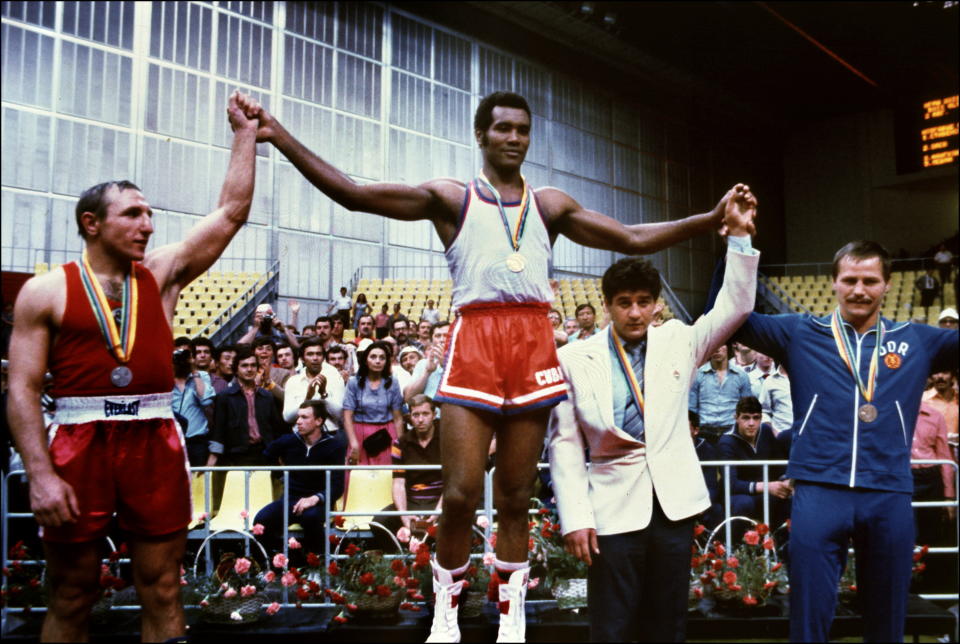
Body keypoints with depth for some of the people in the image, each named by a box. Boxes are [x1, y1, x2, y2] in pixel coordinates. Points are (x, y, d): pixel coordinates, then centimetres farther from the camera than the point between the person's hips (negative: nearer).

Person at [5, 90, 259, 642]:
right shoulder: (46, 291, 1)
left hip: (155, 443, 2)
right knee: (71, 599, 9)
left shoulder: (162, 274, 9)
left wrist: (245, 134, 7)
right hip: (79, 445, -2)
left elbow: (232, 213, 8)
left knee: (162, 592, 7)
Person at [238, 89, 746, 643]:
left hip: (535, 345, 3)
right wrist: (280, 137, -9)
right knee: (461, 494, -8)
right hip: (474, 342, -2)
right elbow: (352, 193, 0)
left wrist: (714, 219, 9)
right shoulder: (449, 198, 9)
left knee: (516, 497, 7)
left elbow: (635, 239, 18)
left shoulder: (551, 205, 18)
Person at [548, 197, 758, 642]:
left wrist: (739, 236, -5)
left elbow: (735, 305, 4)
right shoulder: (575, 359, -2)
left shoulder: (677, 341, 7)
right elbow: (565, 444, -3)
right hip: (613, 509, -2)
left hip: (673, 503, 3)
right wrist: (574, 518, -9)